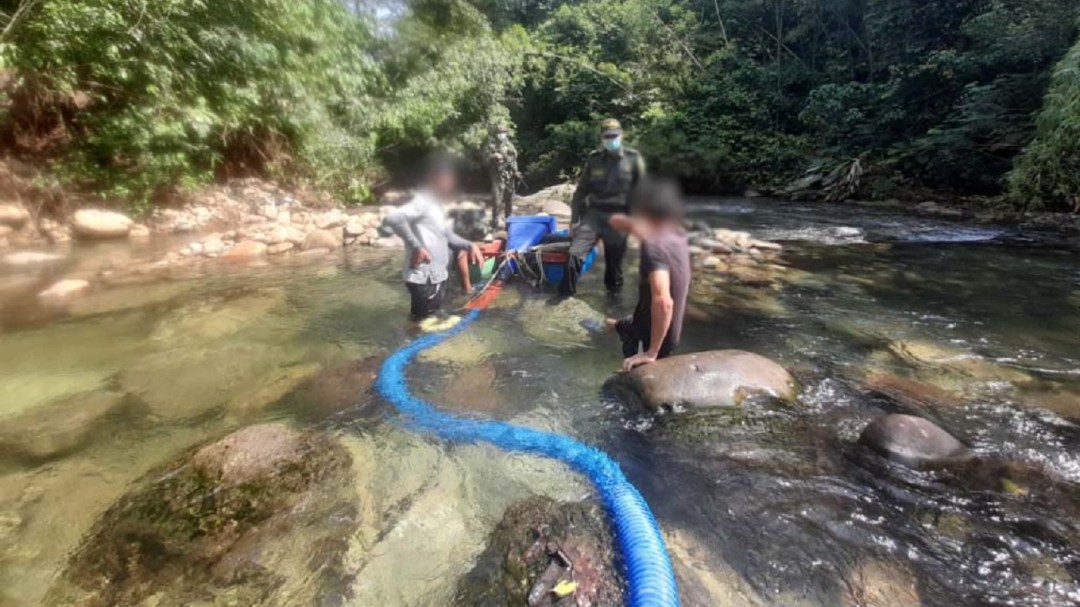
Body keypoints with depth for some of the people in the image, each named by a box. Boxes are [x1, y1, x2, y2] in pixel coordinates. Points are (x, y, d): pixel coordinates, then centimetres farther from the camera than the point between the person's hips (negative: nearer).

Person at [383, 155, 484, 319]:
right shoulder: (422, 202, -17)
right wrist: (416, 247, -29)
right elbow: (393, 218, -34)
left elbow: (446, 235, 24)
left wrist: (469, 246, 8)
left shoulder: (434, 205, 15)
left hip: (436, 278, 10)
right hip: (425, 280, -10)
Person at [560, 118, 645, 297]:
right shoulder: (594, 159, 3)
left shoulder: (633, 158, -1)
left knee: (614, 260, 8)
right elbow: (581, 190, 8)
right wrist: (575, 218, 6)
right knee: (575, 253, -11)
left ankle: (614, 292, 33)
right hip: (594, 214, 1)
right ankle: (566, 292, 6)